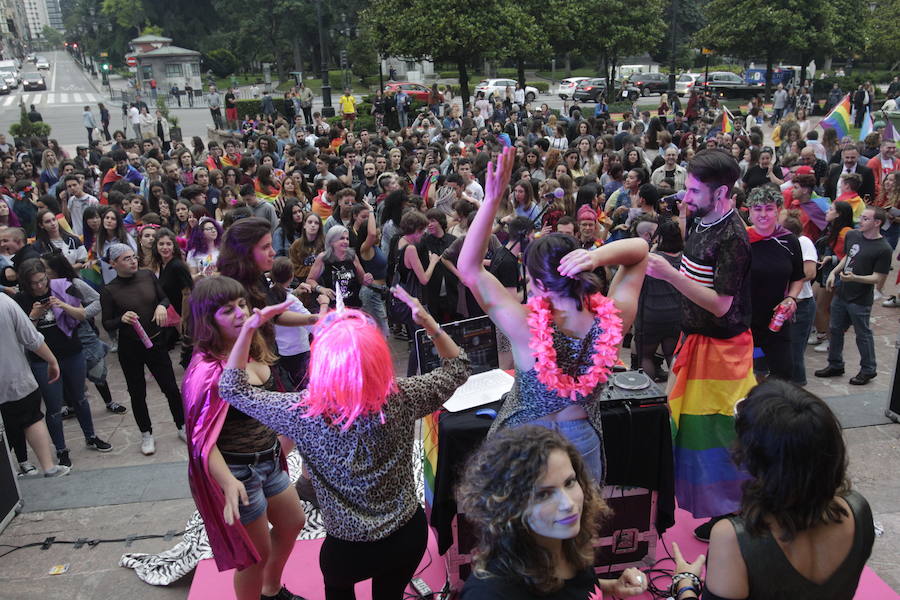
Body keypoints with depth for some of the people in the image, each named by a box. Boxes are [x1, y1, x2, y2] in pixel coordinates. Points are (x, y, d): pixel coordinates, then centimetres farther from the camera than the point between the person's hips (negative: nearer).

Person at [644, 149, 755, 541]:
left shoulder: (731, 237, -22)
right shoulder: (701, 221, 5)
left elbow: (721, 304, -26)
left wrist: (670, 274, -31)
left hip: (720, 346, -9)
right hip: (697, 337, 9)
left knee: (716, 432, 1)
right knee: (692, 419, 17)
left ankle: (730, 514, 19)